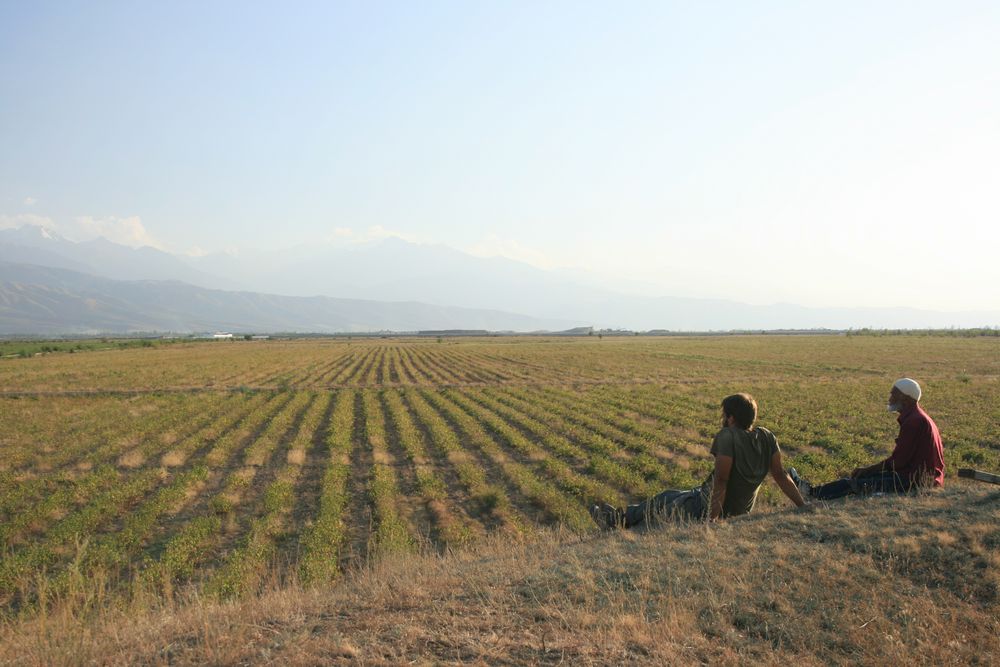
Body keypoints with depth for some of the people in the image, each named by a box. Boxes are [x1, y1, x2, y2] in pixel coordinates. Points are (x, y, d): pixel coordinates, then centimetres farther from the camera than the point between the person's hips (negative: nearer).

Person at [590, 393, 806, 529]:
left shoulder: (728, 437, -28)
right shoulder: (766, 437, -6)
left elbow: (721, 481, -32)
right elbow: (781, 476, -5)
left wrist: (713, 519, -31)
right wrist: (804, 507, 2)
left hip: (708, 506, -8)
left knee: (660, 517, 14)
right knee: (667, 497, 25)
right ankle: (622, 517, 37)